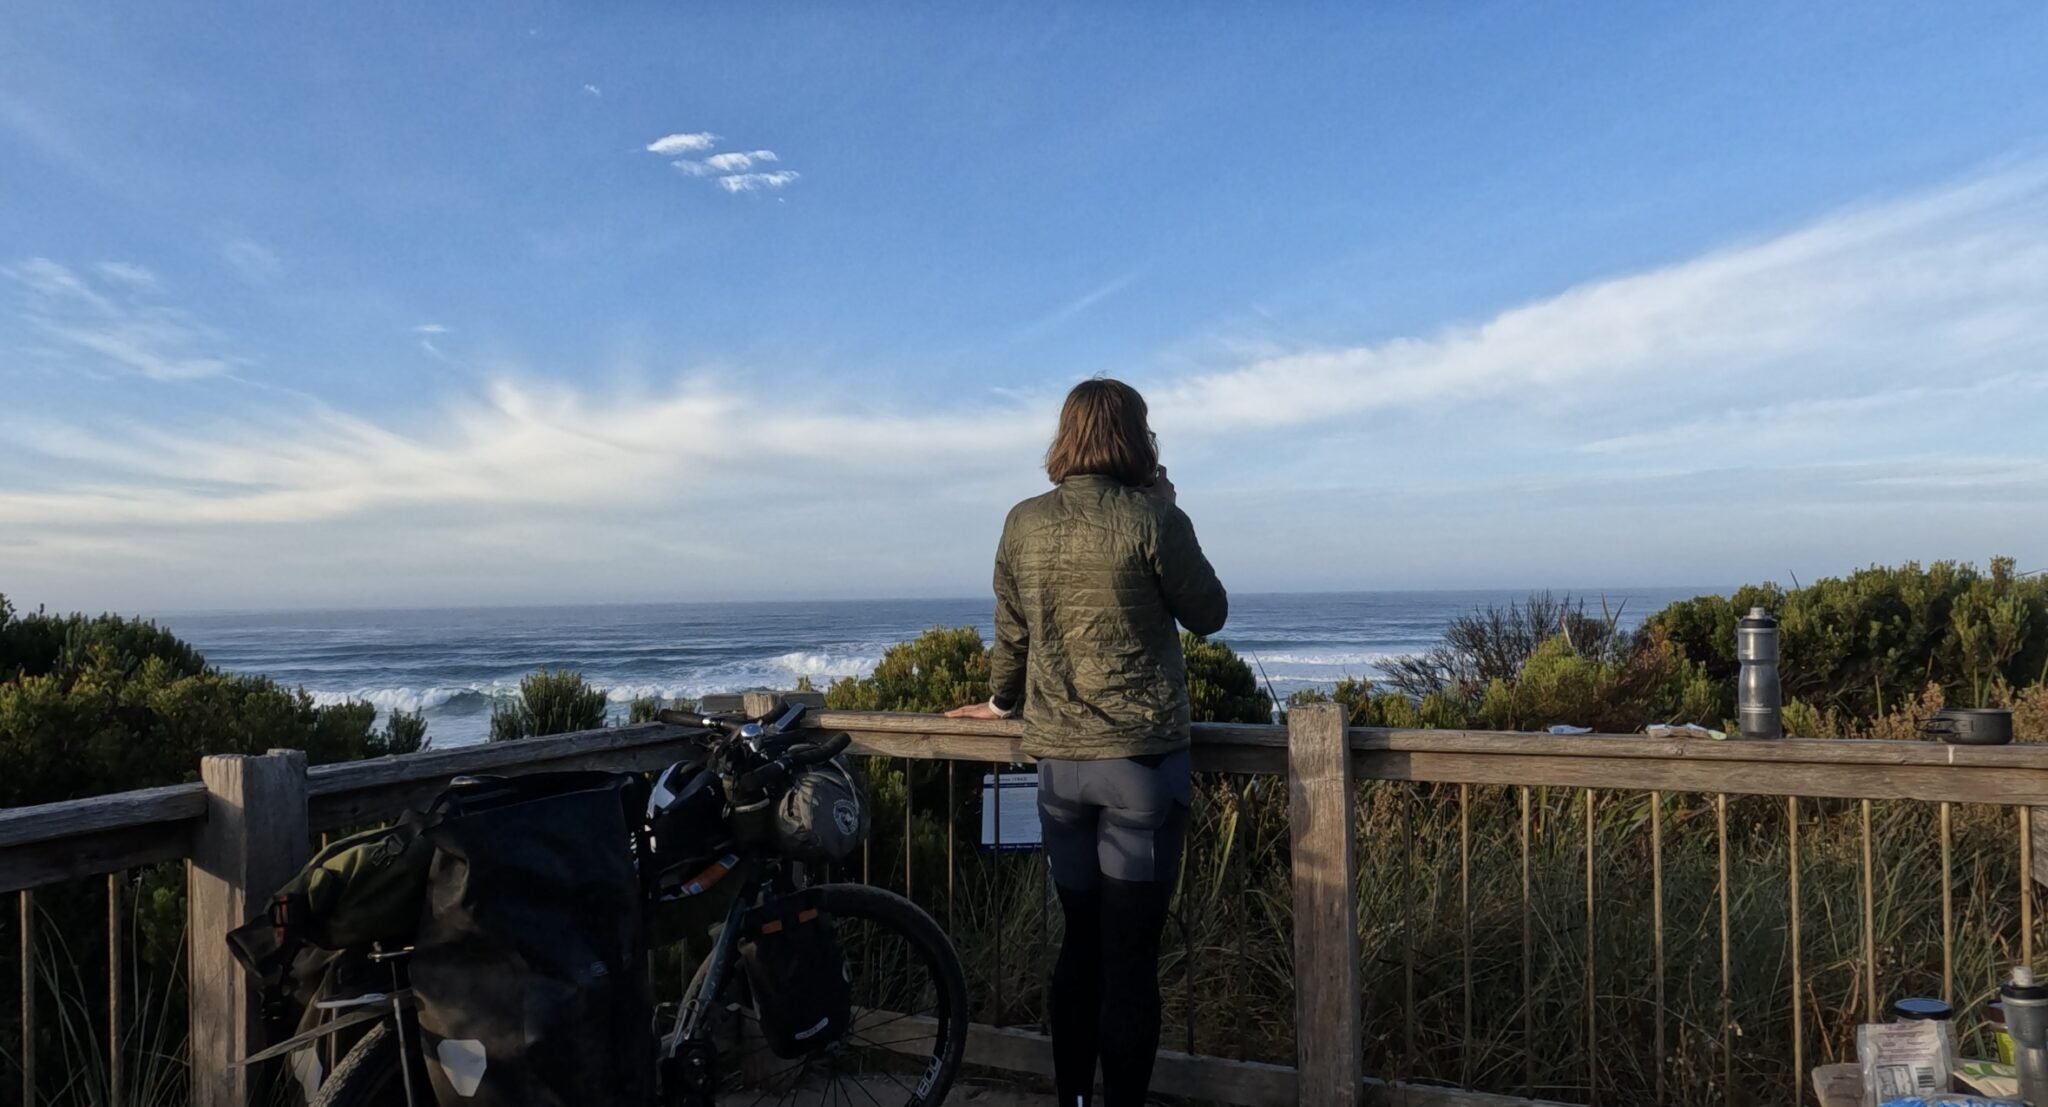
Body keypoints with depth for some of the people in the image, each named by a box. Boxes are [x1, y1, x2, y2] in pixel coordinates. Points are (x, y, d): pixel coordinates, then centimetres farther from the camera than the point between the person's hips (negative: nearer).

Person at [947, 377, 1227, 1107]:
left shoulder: (1024, 523, 3)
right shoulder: (1152, 518, -10)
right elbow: (1208, 615, 3)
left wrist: (1002, 702, 30)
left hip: (1057, 760, 5)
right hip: (1140, 757, -4)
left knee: (1081, 942, 17)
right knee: (1130, 953, 2)